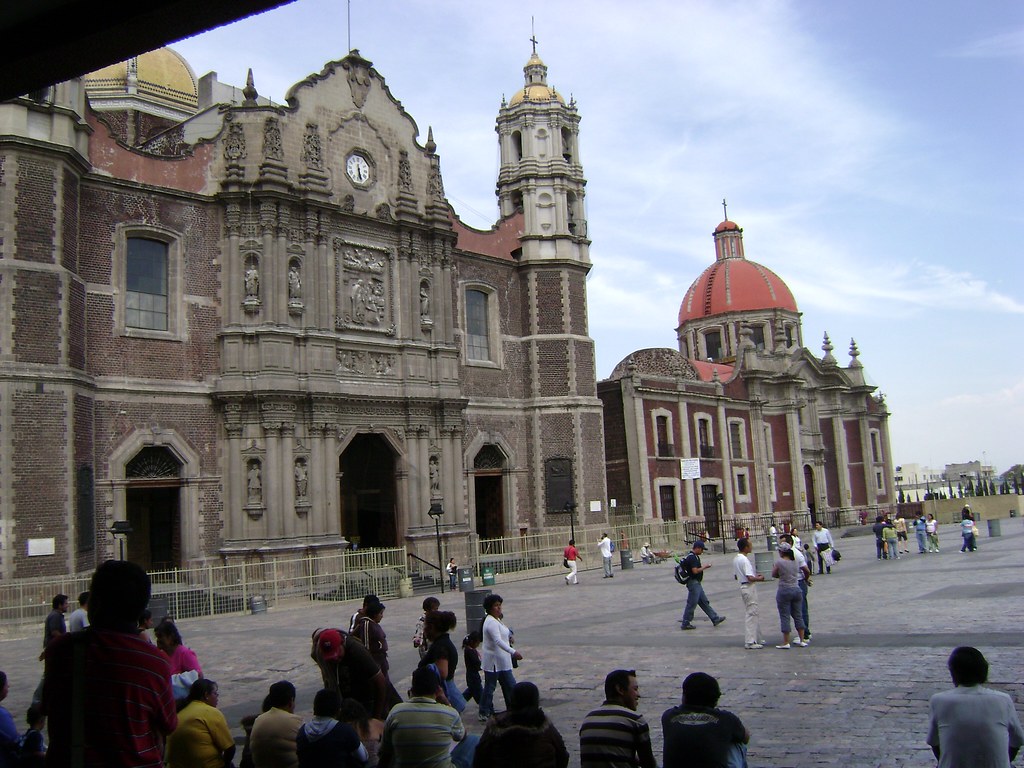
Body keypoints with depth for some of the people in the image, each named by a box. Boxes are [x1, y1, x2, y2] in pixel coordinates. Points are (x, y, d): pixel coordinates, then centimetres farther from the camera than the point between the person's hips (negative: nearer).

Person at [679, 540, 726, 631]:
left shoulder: (694, 556, 13)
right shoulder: (692, 557, -20)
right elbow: (695, 571, -26)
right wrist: (705, 567, -15)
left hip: (697, 583, 11)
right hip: (693, 583, -11)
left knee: (704, 602, 14)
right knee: (692, 604, -4)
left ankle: (715, 619, 21)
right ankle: (686, 624, 4)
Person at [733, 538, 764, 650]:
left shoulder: (736, 559, 10)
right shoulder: (745, 560, -20)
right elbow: (750, 578, -25)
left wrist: (755, 574, 17)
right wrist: (759, 578, -6)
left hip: (743, 586, 10)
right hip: (749, 587, -10)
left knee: (749, 614, 16)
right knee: (751, 614, -5)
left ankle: (756, 639, 25)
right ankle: (750, 642, -3)